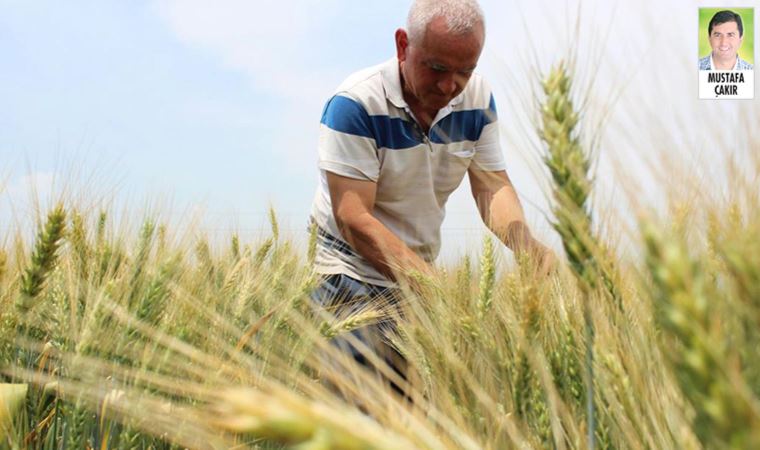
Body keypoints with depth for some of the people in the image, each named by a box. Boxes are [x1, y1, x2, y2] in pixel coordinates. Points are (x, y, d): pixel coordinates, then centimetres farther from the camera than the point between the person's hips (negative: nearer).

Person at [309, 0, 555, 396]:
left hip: (420, 274, 6)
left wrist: (525, 242, -24)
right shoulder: (355, 104, -20)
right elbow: (352, 218, -25)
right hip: (351, 272, -5)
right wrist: (430, 283, -36)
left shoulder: (477, 98, -1)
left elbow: (492, 188, -2)